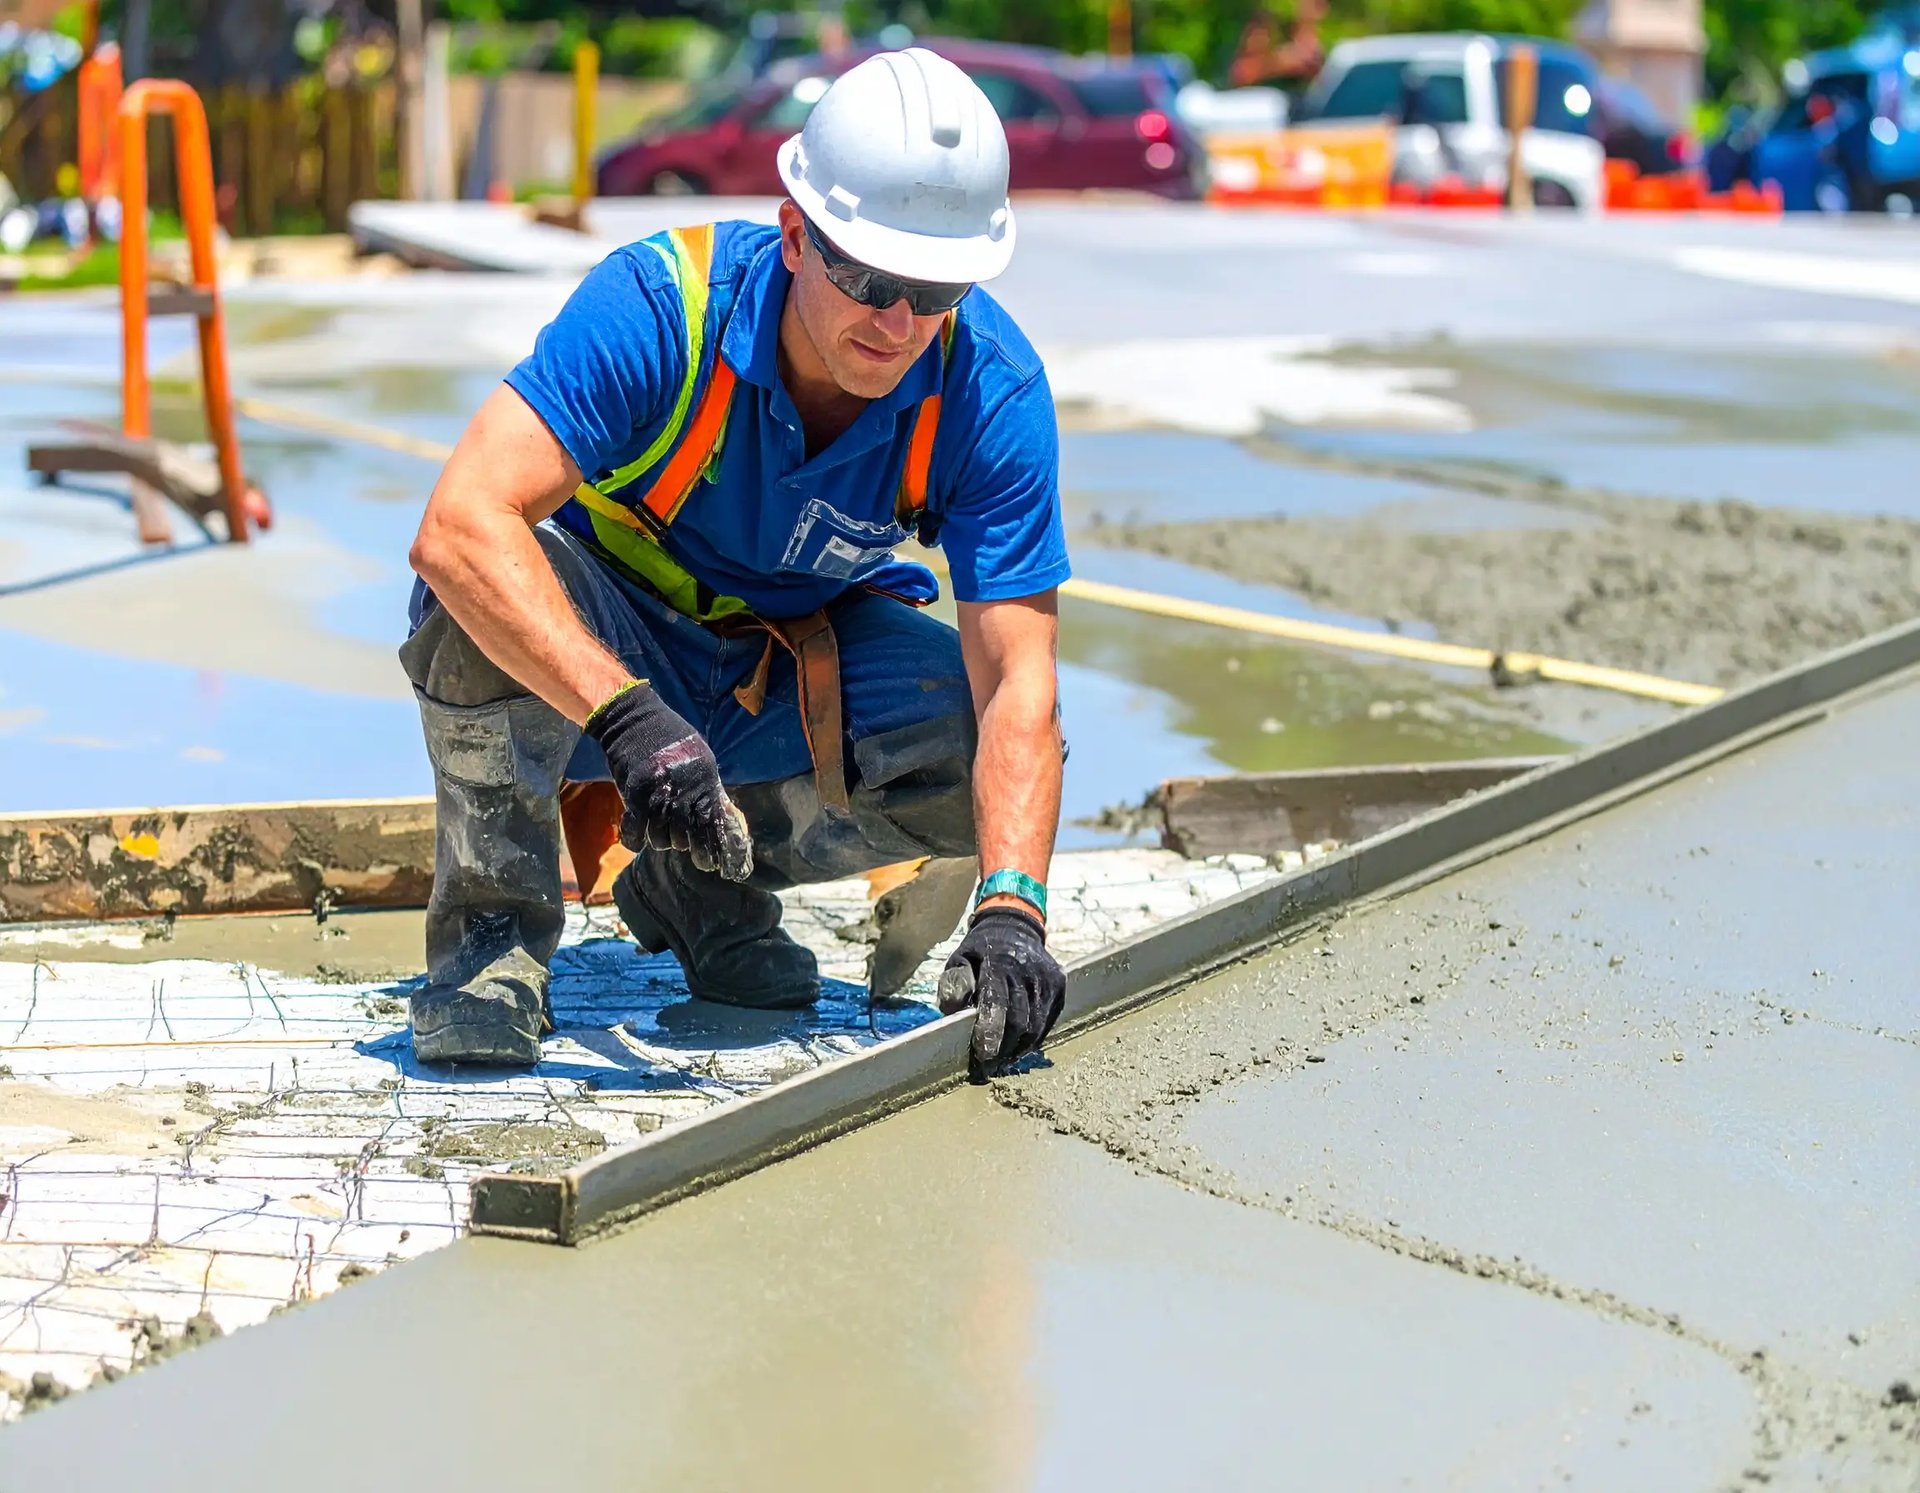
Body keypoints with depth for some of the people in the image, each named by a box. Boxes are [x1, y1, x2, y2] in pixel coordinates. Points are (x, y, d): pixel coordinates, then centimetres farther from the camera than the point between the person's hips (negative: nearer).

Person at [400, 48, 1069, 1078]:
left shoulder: (992, 389, -23)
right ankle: (492, 932, -12)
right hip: (606, 654, -3)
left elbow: (1015, 680, -27)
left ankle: (708, 878, 3)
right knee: (477, 592, -36)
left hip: (797, 663, 3)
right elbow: (458, 525, -42)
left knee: (1004, 757, -23)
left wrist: (1011, 909, -44)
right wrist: (627, 718, -54)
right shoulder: (662, 306, -31)